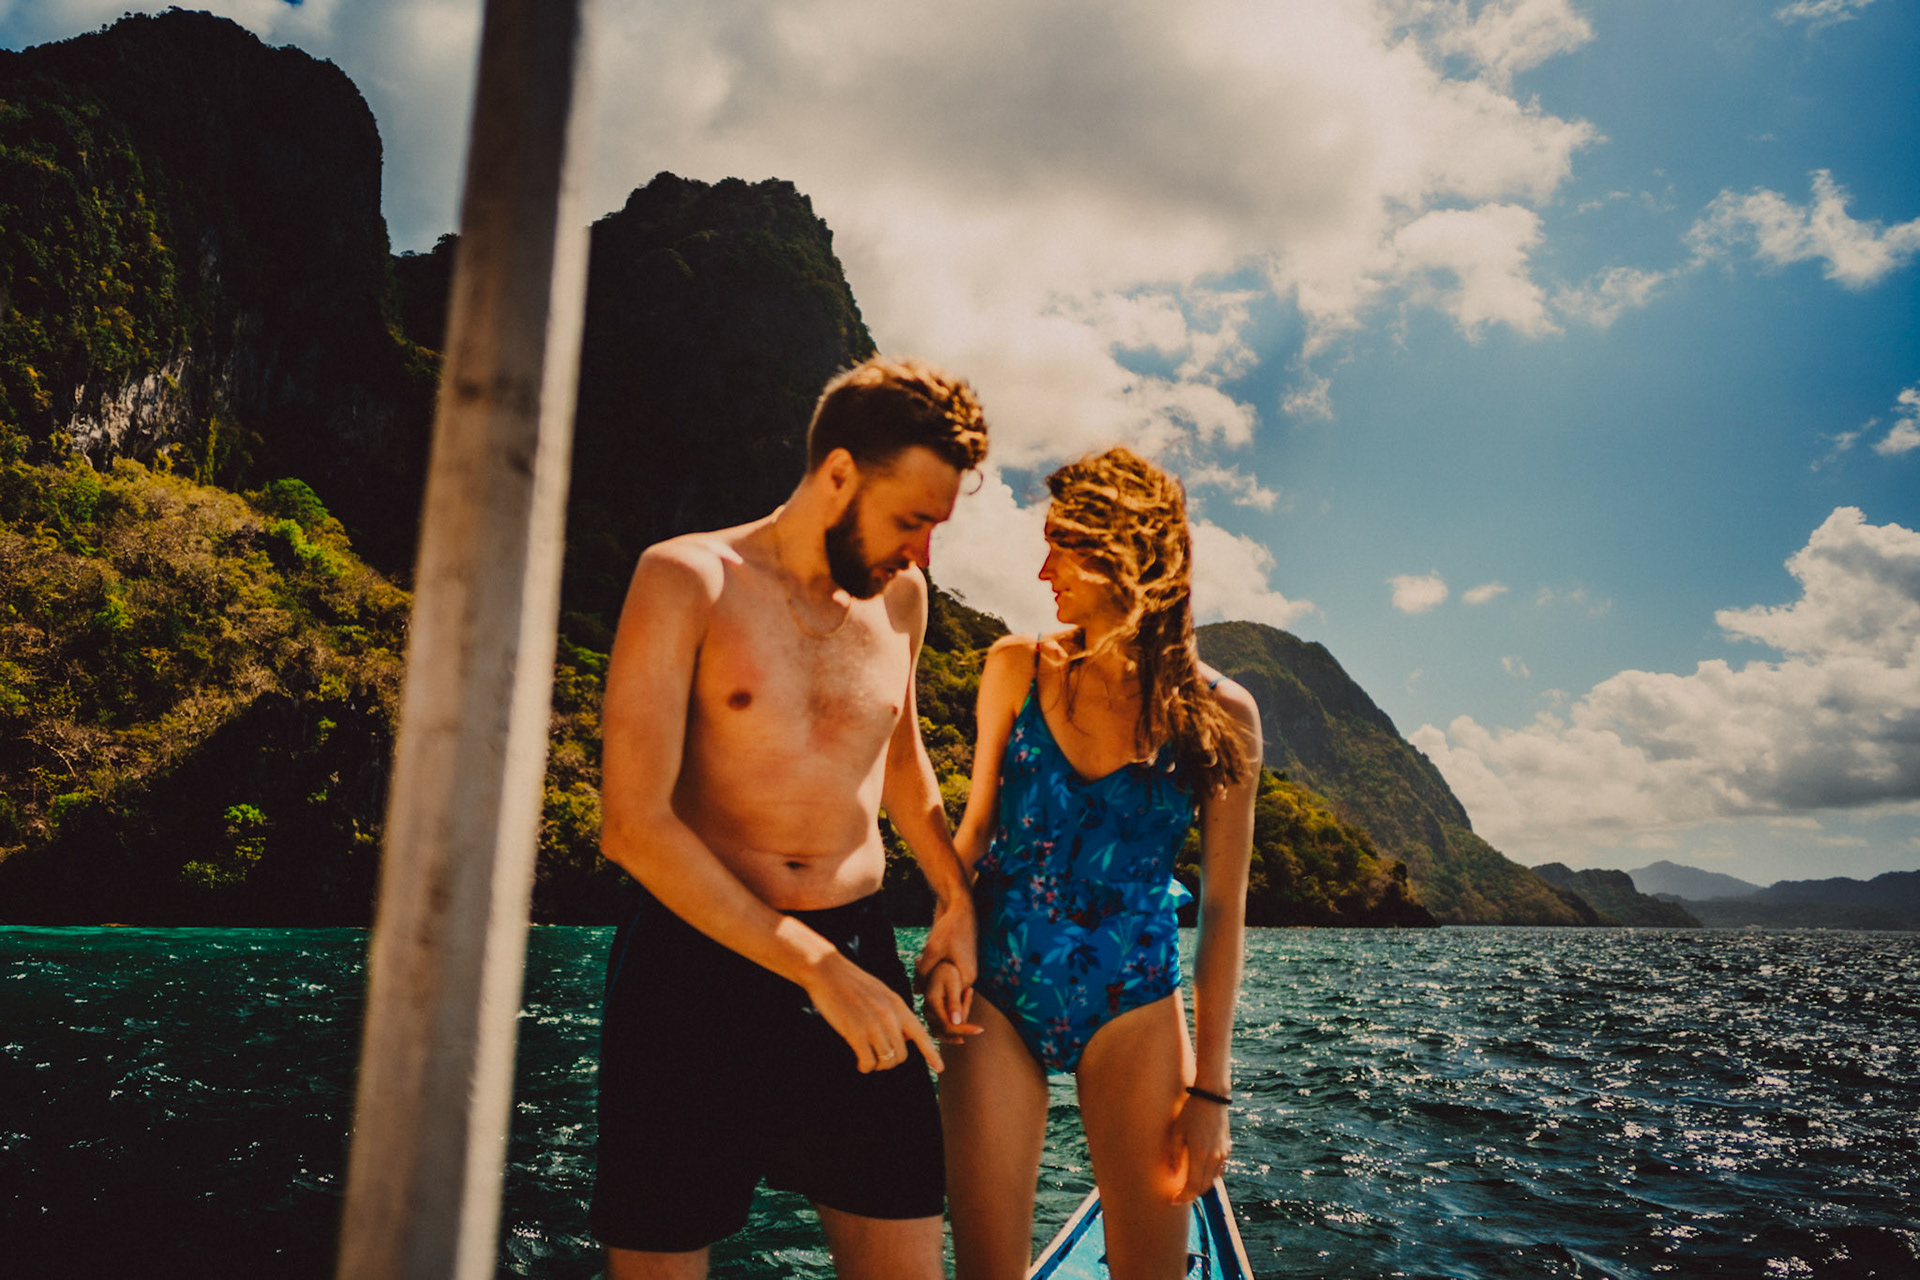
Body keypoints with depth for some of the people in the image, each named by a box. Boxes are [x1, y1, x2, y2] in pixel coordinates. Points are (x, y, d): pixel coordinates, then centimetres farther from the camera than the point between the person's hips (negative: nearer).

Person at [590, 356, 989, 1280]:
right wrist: (817, 968, -16)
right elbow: (634, 824, -14)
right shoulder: (687, 580, -6)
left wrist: (955, 897, 26)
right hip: (696, 966, -4)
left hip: (859, 962, 4)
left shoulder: (899, 595, 10)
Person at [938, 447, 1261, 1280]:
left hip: (1131, 1002, -1)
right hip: (998, 990, 1)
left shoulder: (1218, 715, -7)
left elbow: (1223, 906, -3)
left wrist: (1208, 1085, -2)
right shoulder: (1017, 668, -1)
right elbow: (977, 825, 8)